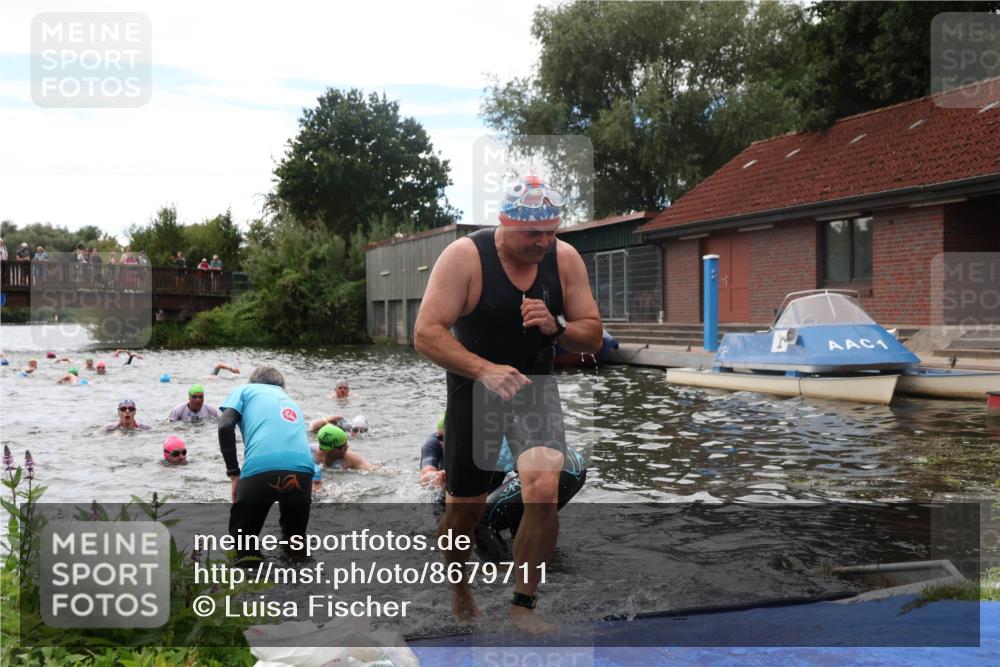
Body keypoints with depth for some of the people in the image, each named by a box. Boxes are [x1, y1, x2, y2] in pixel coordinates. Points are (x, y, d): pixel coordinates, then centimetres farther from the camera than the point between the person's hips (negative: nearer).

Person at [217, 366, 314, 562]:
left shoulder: (246, 390, 25)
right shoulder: (292, 403, 37)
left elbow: (225, 426, 5)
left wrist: (234, 473, 9)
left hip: (260, 468, -3)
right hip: (301, 468, 4)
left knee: (241, 533, 17)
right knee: (295, 538, 25)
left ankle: (249, 559, -9)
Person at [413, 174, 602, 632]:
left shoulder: (565, 259, -7)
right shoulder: (464, 256, -17)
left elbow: (593, 338, -2)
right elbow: (426, 333, -22)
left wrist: (556, 327, -23)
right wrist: (485, 370, -35)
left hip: (535, 388, 2)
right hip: (473, 391, -2)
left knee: (544, 491, -20)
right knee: (465, 509, 7)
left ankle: (523, 606, -1)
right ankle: (459, 586, 40)